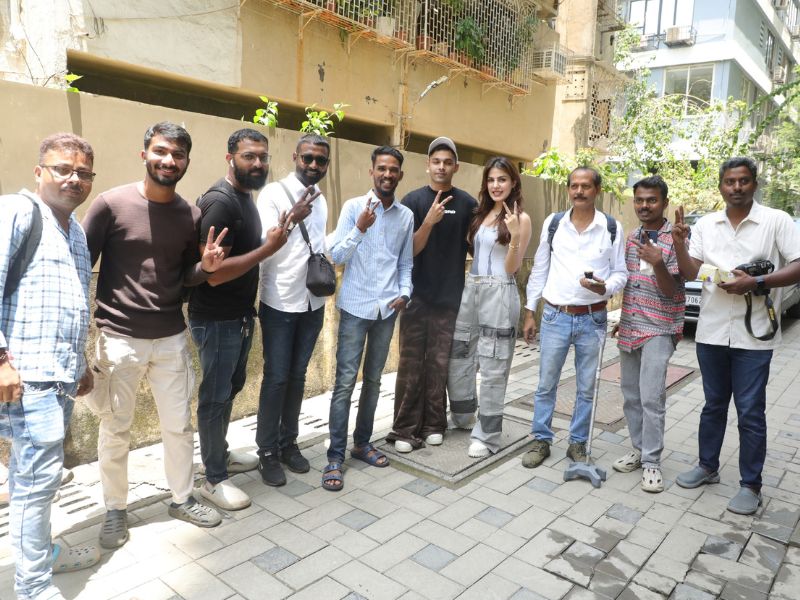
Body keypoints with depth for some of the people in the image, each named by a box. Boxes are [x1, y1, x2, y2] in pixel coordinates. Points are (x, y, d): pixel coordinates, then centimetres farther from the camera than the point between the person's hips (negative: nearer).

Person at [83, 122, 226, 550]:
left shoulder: (190, 215, 3)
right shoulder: (111, 203, -9)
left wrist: (205, 267, -9)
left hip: (171, 338, 4)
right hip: (119, 339, -3)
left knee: (179, 426, 13)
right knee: (115, 432, 10)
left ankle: (182, 499, 33)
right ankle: (115, 510, 31)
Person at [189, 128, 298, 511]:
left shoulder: (246, 197, 10)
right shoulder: (219, 201, -21)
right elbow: (214, 271, -27)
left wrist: (270, 242, 5)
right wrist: (269, 248, -24)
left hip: (240, 314, 10)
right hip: (216, 319, -10)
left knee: (231, 387, 21)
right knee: (216, 396, 2)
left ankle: (220, 453, 39)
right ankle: (214, 479, 17)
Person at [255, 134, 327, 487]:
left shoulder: (321, 200, 11)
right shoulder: (273, 193, -9)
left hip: (313, 303, 6)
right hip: (280, 304, -6)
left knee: (297, 376, 13)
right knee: (276, 378, 1)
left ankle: (289, 443, 26)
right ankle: (267, 451, 16)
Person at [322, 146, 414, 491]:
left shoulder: (406, 216, 8)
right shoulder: (353, 207, -3)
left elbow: (406, 262, 12)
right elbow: (336, 256, -8)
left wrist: (404, 293, -3)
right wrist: (360, 228, -21)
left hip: (387, 309, 4)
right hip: (356, 307, -4)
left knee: (373, 380, 12)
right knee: (345, 382, -3)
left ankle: (362, 443, 27)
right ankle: (335, 456, 5)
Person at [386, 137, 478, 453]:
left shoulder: (467, 204, 4)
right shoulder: (413, 200, -1)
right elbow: (410, 250, -6)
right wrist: (429, 221, -22)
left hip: (451, 297, 2)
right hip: (417, 296, -1)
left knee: (439, 364, 7)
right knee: (411, 364, 1)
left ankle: (433, 424, 20)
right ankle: (405, 429, 10)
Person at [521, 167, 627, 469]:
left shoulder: (612, 227, -1)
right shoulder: (553, 223, 2)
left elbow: (620, 272, 3)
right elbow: (539, 270, 6)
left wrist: (605, 287, -21)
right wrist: (529, 312, 6)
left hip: (593, 319, 0)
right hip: (555, 317, 1)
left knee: (586, 388, 11)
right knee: (546, 385, 8)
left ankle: (578, 443, 27)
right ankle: (541, 440, 23)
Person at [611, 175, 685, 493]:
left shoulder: (675, 239, -9)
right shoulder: (632, 237, 10)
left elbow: (671, 291, -14)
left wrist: (657, 263, -32)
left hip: (658, 329, -6)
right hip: (629, 328, 6)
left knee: (651, 399, -8)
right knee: (631, 396, 12)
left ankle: (651, 461, 4)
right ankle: (638, 449, 25)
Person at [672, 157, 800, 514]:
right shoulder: (705, 225, 7)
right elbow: (691, 274, 3)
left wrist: (756, 283, -19)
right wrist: (679, 244, -12)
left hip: (754, 335, -3)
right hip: (711, 332, 4)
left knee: (750, 413, 4)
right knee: (713, 405, 17)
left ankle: (750, 485, 18)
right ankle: (707, 467, 32)